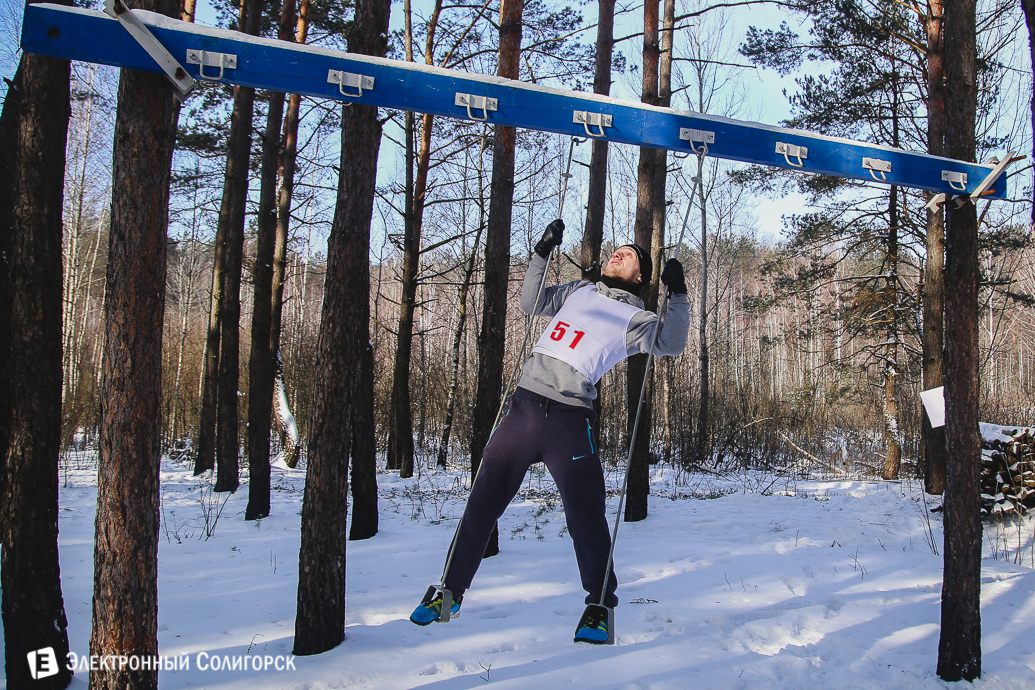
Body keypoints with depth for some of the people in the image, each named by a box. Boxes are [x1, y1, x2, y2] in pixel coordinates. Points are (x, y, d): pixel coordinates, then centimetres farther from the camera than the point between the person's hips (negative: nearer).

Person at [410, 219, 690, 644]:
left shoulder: (634, 317, 6)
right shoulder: (580, 291, 21)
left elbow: (670, 344, -9)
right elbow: (531, 303, 27)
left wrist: (677, 296, -18)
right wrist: (542, 253, 21)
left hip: (569, 417, -4)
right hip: (524, 404, 5)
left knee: (585, 513, -6)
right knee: (483, 501, 7)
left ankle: (600, 608, 11)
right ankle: (449, 592, 19)